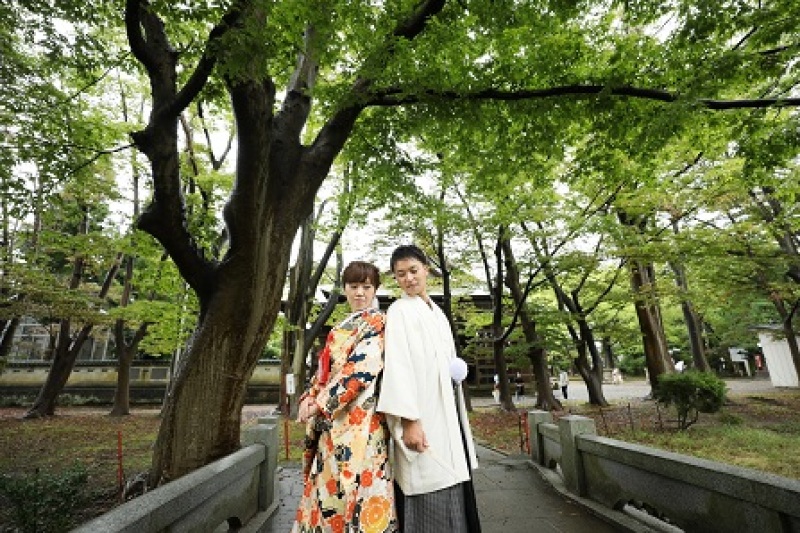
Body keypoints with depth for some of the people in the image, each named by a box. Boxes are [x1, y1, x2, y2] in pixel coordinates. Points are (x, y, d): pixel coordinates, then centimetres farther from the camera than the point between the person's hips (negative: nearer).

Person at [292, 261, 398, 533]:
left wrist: (321, 403, -15)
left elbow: (363, 368, -18)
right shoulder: (341, 327, 17)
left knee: (353, 482, -1)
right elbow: (325, 368, 18)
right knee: (330, 482, 15)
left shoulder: (377, 323, -7)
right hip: (333, 418, 8)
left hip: (359, 417, -8)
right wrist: (309, 397, 1)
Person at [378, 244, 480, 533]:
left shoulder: (438, 313, 15)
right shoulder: (399, 311, -8)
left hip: (448, 415, 8)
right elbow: (397, 365, -17)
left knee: (453, 488, 14)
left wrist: (458, 369, 6)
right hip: (422, 418, -7)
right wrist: (409, 420, -23)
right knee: (431, 501, -1)